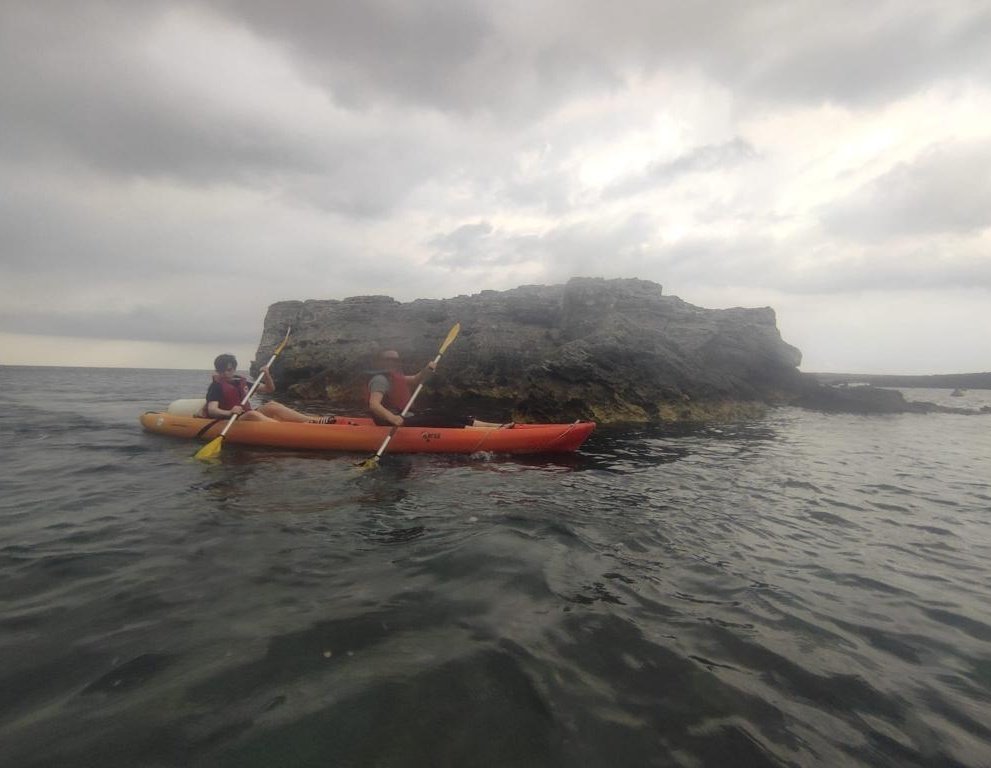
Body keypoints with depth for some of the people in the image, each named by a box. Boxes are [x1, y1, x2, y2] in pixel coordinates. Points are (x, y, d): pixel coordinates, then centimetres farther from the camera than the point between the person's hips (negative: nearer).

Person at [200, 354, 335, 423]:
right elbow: (212, 410, -17)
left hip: (247, 418, 6)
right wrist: (229, 413, -38)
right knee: (251, 414, -34)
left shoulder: (241, 382, 17)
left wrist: (267, 375, -2)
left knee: (271, 406, -17)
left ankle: (313, 420, -33)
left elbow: (269, 389, 17)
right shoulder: (216, 386, -1)